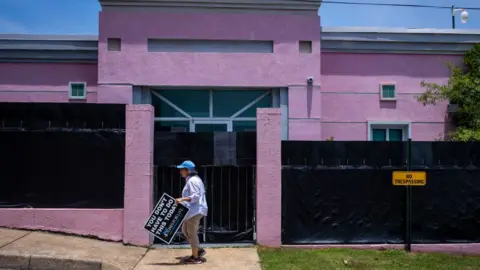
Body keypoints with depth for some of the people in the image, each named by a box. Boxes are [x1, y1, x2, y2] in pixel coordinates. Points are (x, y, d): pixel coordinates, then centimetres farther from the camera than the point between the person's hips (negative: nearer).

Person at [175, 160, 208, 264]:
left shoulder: (192, 180, -16)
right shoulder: (193, 179, 17)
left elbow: (195, 196, -25)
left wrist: (182, 199, -29)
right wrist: (183, 200, 21)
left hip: (195, 211, -11)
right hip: (193, 210, 11)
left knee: (192, 233, -1)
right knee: (185, 230, 18)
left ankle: (195, 258, 9)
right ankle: (199, 250, 23)